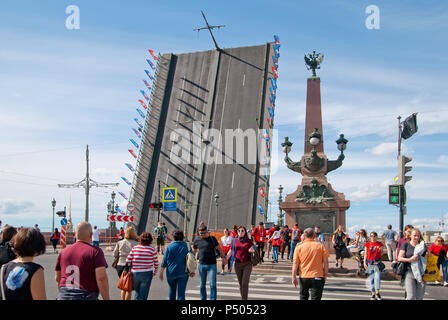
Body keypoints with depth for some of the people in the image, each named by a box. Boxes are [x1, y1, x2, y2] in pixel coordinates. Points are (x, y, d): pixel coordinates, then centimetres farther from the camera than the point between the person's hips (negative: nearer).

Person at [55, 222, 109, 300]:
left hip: (64, 296, 5)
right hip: (86, 296, -5)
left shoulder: (63, 252, 9)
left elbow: (57, 278, 16)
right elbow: (101, 278, -16)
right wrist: (106, 298, -10)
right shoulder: (95, 251, -7)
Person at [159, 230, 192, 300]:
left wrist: (161, 273, 5)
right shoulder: (187, 246, 0)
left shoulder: (169, 246, -5)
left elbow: (164, 261, -4)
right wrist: (192, 271, 15)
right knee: (181, 293, -2)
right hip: (183, 273, 0)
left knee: (172, 290, 21)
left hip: (171, 273, 0)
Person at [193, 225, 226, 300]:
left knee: (212, 284, -6)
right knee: (202, 285, 9)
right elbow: (194, 251, 17)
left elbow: (219, 248, 12)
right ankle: (203, 298, 23)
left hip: (212, 265, -1)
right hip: (201, 265, 2)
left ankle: (213, 299, 0)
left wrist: (223, 257, 6)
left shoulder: (212, 238, 3)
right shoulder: (197, 240, 4)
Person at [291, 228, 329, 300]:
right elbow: (325, 262, -2)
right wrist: (325, 275, 7)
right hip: (317, 277, -2)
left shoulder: (299, 247, 0)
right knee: (315, 297, -2)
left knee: (303, 297, 19)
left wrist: (294, 277, 0)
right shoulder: (321, 246, -2)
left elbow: (295, 263, -3)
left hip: (303, 277, 2)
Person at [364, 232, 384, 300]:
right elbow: (366, 254, 6)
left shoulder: (380, 244, 4)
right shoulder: (367, 244, 5)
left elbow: (381, 253, 13)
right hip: (370, 262, 1)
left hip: (377, 262, -1)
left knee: (377, 277, -14)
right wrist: (364, 262, 1)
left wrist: (381, 251, -6)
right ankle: (373, 294, 12)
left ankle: (377, 292, -5)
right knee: (371, 278, 5)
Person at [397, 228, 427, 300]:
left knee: (419, 297, 3)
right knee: (411, 296, -11)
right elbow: (399, 258, -2)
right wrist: (409, 259, -17)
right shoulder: (405, 245, 3)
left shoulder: (422, 246, 10)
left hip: (421, 273, 3)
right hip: (409, 272, -3)